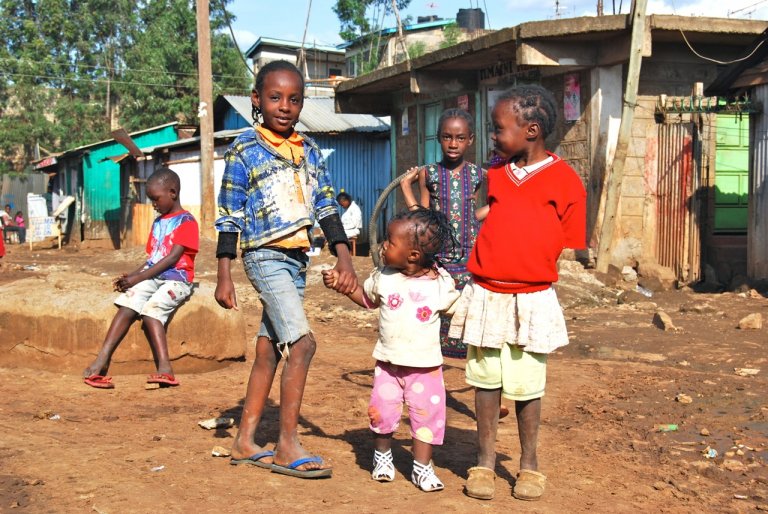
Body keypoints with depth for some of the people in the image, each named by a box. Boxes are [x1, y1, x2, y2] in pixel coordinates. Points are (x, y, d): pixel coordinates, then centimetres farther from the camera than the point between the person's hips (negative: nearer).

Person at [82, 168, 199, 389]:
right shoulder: (157, 223, 25)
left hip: (177, 278, -6)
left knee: (150, 310, -30)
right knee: (127, 305, -21)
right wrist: (132, 275, 2)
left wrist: (139, 277, -15)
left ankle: (164, 368, -37)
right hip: (152, 277, 6)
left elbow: (173, 257, -12)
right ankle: (102, 360, -32)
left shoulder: (186, 222, -2)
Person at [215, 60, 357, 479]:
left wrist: (343, 256, 3)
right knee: (302, 342, -17)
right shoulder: (244, 150, -4)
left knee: (269, 350, 10)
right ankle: (287, 446, -9)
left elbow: (326, 206, 14)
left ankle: (245, 442, 19)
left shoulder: (308, 150, 12)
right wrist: (224, 276, -6)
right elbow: (229, 216, -4)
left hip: (297, 259, 6)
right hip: (265, 256, -6)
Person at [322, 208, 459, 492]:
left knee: (426, 415, 1)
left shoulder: (441, 284, -10)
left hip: (425, 365, -2)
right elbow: (367, 298, 16)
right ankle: (382, 457, 28)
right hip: (388, 362, 2)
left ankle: (422, 468, 18)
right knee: (382, 412, 1)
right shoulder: (384, 277, -2)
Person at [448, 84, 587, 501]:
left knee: (527, 385, 5)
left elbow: (570, 248, -2)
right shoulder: (495, 175, 10)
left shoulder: (565, 180, -3)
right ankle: (485, 462, 21)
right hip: (485, 295, 4)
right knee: (485, 380, 8)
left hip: (532, 300, -4)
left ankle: (529, 464, 22)